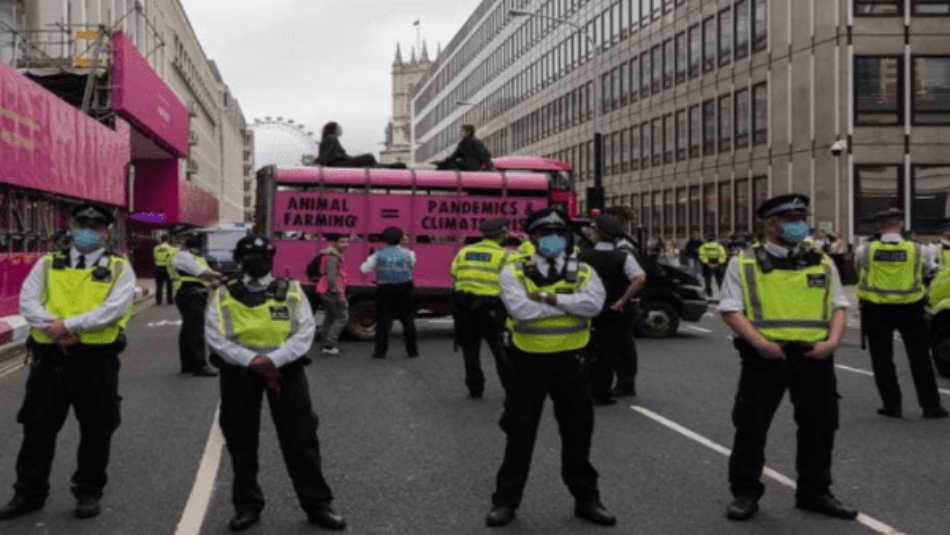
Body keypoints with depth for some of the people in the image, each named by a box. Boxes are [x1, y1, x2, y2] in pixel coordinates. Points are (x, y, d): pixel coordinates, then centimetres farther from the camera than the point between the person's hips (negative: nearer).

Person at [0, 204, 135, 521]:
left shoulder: (119, 268, 2)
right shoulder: (48, 264, 12)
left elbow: (114, 309, -12)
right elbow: (27, 302, 1)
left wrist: (68, 324, -18)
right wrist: (54, 329, -16)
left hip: (96, 359, -2)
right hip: (49, 357, 3)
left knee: (96, 429, 6)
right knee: (38, 426, 8)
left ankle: (88, 492, 21)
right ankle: (29, 493, 22)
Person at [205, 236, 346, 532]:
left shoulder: (291, 290, 4)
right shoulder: (225, 295, 4)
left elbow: (305, 332, -4)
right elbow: (216, 337, -4)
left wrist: (274, 359, -17)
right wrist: (250, 360, -16)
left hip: (285, 369, -1)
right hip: (239, 371, 1)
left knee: (300, 439, 0)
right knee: (241, 441, 9)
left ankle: (317, 505, 10)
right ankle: (247, 505, 23)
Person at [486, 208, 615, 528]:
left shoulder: (583, 272, 2)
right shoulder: (514, 272, -4)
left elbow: (594, 304, -18)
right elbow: (521, 310, -21)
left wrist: (548, 298, -22)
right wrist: (570, 304, -16)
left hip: (570, 361, 2)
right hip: (528, 361, -2)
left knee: (578, 433, 12)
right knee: (520, 433, 5)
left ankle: (586, 499, 27)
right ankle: (505, 501, 17)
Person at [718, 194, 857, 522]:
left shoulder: (822, 263, 13)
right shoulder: (744, 263, 1)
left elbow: (839, 306, 13)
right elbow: (731, 310, -4)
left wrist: (833, 340, -5)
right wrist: (759, 342, -17)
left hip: (814, 357, 4)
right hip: (766, 356, -3)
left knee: (819, 427, 10)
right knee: (750, 426, -1)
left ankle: (814, 492, 26)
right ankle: (745, 493, 13)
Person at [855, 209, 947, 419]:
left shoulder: (865, 250, -8)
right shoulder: (916, 249, -7)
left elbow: (858, 270, 6)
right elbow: (923, 274, 2)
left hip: (876, 309, 0)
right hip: (910, 308, 0)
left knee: (882, 359, 9)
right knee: (920, 359, 10)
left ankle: (892, 404, 10)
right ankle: (931, 405, 13)